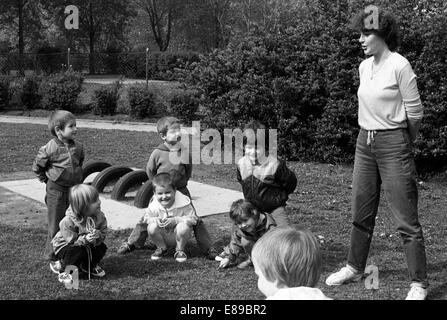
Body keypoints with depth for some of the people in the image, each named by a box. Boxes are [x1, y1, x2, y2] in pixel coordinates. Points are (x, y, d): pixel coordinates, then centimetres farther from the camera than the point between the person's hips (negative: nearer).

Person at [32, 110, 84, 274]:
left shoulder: (78, 147, 0)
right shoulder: (49, 149, -15)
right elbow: (37, 167, -1)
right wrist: (48, 180, 3)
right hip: (56, 192, -4)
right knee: (56, 226, 4)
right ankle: (53, 258, 16)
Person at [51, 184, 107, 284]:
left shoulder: (99, 217, -16)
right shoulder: (68, 222, -33)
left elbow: (103, 234, -11)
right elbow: (71, 240, -29)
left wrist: (98, 236, -35)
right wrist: (85, 239, -45)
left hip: (87, 245, 6)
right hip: (65, 245, -6)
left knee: (102, 247, -12)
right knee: (78, 252, -35)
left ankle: (89, 266, 18)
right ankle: (64, 272, -8)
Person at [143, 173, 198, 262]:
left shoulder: (183, 202, -22)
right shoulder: (153, 206, -16)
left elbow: (193, 218, -18)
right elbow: (146, 218, 1)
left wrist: (175, 220, -30)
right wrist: (155, 220, -23)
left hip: (177, 234, -2)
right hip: (163, 237, 2)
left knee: (183, 227, -34)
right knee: (152, 227, -27)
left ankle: (180, 250, -4)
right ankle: (161, 248, 4)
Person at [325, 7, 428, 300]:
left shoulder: (399, 65, -13)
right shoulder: (364, 67, 8)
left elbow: (415, 112, -9)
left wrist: (405, 143, 4)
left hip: (393, 144, -7)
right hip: (365, 143, 7)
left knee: (406, 219, -3)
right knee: (362, 212, 16)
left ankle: (419, 283, 7)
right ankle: (355, 267, 31)